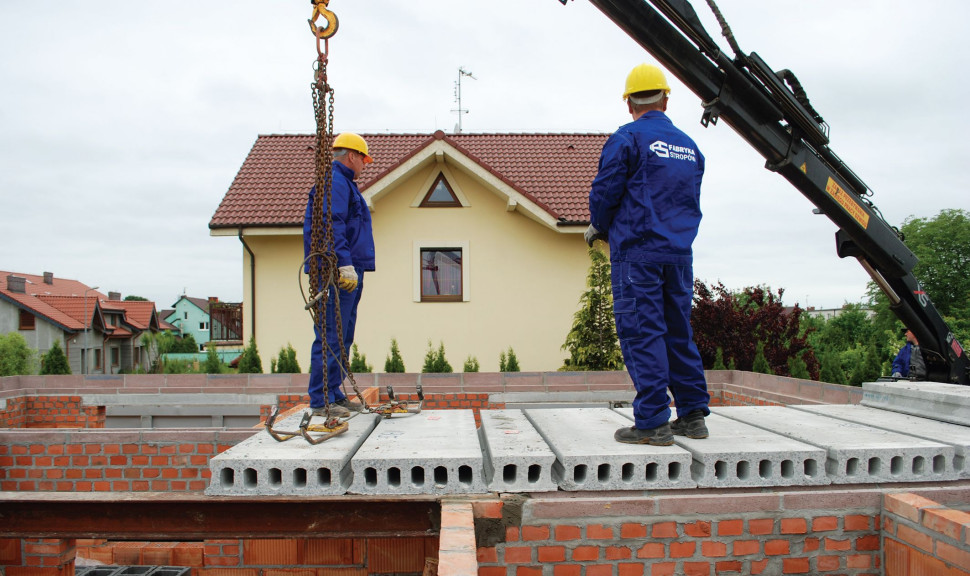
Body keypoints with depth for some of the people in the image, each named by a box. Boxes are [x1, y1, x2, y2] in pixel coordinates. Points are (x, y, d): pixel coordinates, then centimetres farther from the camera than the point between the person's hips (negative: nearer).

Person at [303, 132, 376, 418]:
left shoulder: (343, 183, 24)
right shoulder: (335, 183, -9)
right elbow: (332, 227, -21)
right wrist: (345, 265, -25)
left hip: (349, 273, 11)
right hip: (338, 273, -11)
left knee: (342, 337, 13)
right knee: (331, 337, -9)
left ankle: (334, 393, 20)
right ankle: (320, 401, -6)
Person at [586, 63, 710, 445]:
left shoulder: (627, 138, -5)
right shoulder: (689, 146, 15)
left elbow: (604, 194, -7)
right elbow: (690, 203, 19)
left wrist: (598, 228, 11)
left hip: (637, 253, -6)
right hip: (679, 253, 7)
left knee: (642, 334, -4)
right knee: (679, 333, 13)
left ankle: (652, 423, -4)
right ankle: (693, 415, 18)